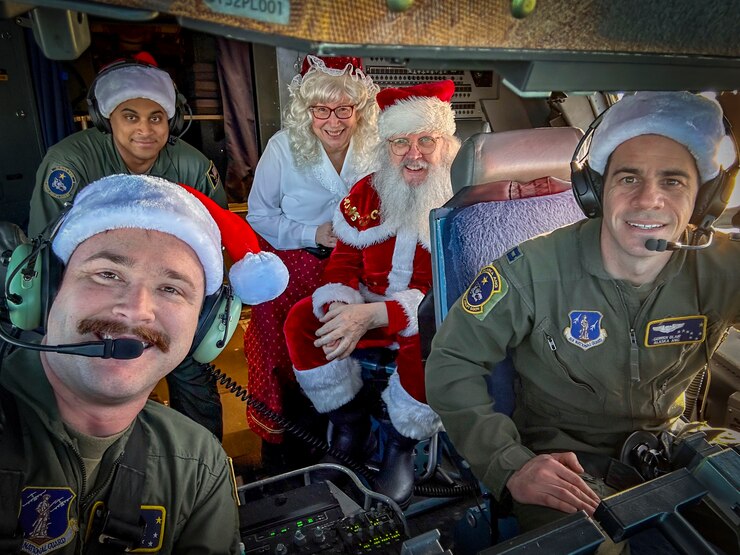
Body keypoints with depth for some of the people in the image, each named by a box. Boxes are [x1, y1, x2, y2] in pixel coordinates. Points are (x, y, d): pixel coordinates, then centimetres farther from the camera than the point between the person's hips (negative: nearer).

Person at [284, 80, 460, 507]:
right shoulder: (367, 193, 4)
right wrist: (341, 310, -19)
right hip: (368, 307, 5)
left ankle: (402, 447, -7)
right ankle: (351, 422, 4)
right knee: (302, 321, -17)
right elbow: (345, 260, 6)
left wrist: (373, 315, -32)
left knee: (429, 341, -38)